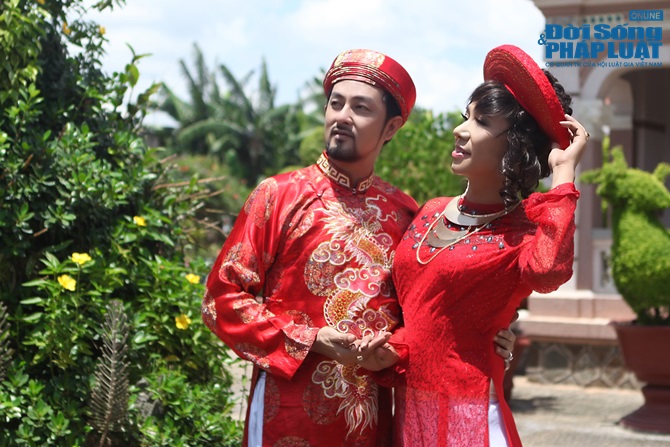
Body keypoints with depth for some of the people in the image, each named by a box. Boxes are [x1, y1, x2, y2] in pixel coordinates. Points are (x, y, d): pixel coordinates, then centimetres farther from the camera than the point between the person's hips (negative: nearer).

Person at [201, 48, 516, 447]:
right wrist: (310, 341, -13)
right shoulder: (279, 196, -2)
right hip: (290, 415, -3)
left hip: (372, 415, 3)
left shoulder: (405, 213, 5)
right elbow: (223, 298, -5)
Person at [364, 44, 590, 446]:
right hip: (409, 405, 6)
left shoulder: (526, 230, -9)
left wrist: (563, 171, -24)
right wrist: (396, 349, -2)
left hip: (469, 413, -6)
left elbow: (548, 271, -34)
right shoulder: (430, 214, 8)